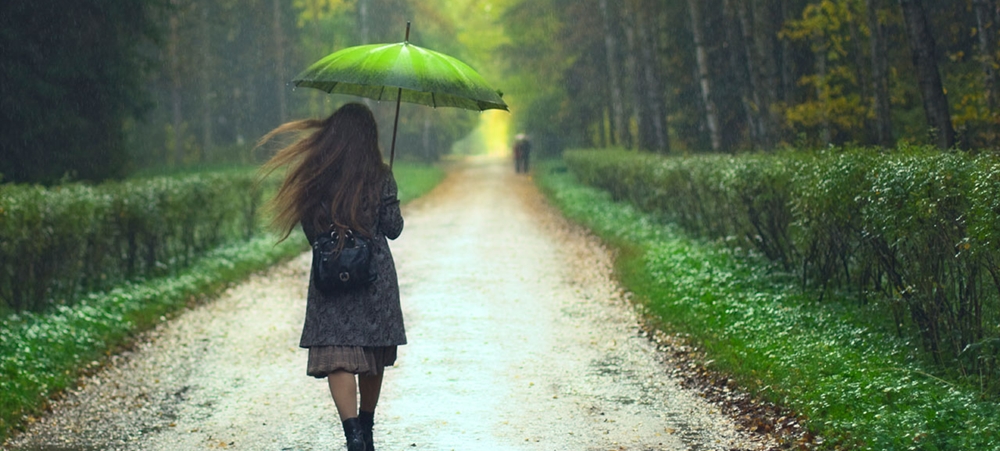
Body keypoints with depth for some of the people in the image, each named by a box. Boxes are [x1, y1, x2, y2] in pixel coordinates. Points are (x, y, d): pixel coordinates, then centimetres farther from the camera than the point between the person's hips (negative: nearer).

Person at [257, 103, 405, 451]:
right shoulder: (379, 177, -5)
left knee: (338, 359, -6)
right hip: (376, 279, 1)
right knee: (373, 358, 17)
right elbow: (393, 229, -1)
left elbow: (310, 228, 3)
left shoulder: (313, 177, -3)